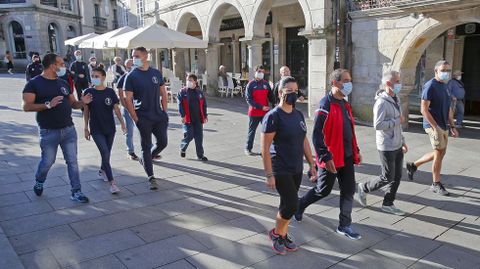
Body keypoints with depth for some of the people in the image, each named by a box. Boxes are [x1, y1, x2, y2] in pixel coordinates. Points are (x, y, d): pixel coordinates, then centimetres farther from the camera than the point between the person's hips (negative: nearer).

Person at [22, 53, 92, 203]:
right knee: (48, 162, 9)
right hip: (49, 131, -4)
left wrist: (82, 102, -8)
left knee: (72, 161, 4)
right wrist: (48, 104, -26)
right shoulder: (34, 83, -7)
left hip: (69, 129, 4)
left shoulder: (63, 83, 10)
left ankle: (76, 192, 11)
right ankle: (39, 182, 40)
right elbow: (26, 107, -14)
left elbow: (72, 104, 14)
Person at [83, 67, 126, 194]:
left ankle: (102, 170, 43)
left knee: (107, 154, 14)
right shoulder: (89, 92, -3)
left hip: (110, 128, 2)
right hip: (96, 130, -2)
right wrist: (86, 128, 3)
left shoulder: (110, 92, -1)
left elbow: (116, 108, 1)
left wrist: (122, 123, -8)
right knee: (105, 154, -9)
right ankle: (112, 182, -6)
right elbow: (86, 111, 2)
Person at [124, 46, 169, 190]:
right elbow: (128, 100, -8)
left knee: (163, 142, 7)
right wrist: (135, 119, -13)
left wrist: (164, 112, 4)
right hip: (143, 118, -4)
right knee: (146, 146, 2)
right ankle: (151, 178, 11)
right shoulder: (131, 76, -5)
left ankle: (146, 159, 36)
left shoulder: (156, 73, 6)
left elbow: (163, 94, 11)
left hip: (159, 116, 4)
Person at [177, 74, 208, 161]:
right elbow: (180, 104, -5)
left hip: (198, 119, 3)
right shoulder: (182, 92, -1)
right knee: (189, 135, -4)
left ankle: (200, 155, 13)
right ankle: (182, 148, 26)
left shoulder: (200, 92, 8)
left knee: (199, 136, 4)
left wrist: (205, 115, 8)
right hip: (188, 119, -3)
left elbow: (204, 105, 12)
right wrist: (183, 115, -13)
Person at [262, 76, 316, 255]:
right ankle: (276, 233, 17)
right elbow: (265, 148, -15)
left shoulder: (299, 115, 9)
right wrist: (269, 175, -17)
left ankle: (283, 235, 32)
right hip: (281, 170, -7)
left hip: (297, 170, 7)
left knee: (287, 204, 14)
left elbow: (304, 141, 17)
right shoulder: (273, 116, -14)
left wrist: (311, 164, 14)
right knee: (292, 204, -8)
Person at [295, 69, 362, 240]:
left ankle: (345, 226, 22)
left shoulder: (344, 104, 11)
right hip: (331, 159, -8)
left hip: (347, 157, 8)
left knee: (349, 190, 9)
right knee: (323, 190, 7)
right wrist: (326, 157, -23)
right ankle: (300, 205, 33)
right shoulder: (326, 105, -17)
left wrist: (356, 151, 19)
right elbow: (317, 135, -21)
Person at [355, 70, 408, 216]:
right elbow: (378, 125, -27)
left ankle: (388, 204, 24)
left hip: (397, 146, 9)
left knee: (397, 176, 12)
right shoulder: (382, 102, -18)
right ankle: (363, 188, 21)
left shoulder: (396, 99, 11)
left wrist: (403, 141, 19)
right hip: (387, 147, -9)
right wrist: (398, 121, -19)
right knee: (387, 177, -1)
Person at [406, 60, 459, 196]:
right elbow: (424, 109, -19)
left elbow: (448, 109, 20)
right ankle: (436, 184, 13)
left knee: (440, 153, 15)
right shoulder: (430, 86, -14)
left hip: (443, 126, 9)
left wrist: (452, 126, 16)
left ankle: (413, 165, 29)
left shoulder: (445, 86, 13)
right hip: (433, 125, -9)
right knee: (439, 153, -2)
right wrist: (435, 127, -22)